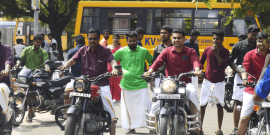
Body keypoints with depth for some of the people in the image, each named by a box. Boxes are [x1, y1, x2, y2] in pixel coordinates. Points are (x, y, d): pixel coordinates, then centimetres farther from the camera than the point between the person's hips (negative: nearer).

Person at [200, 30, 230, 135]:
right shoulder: (207, 50, 2)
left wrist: (216, 53, -19)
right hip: (207, 80, 1)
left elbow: (223, 65, -16)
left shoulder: (225, 52, -1)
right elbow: (201, 61, 16)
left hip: (219, 82, -1)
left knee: (220, 105, 3)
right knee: (202, 104, 0)